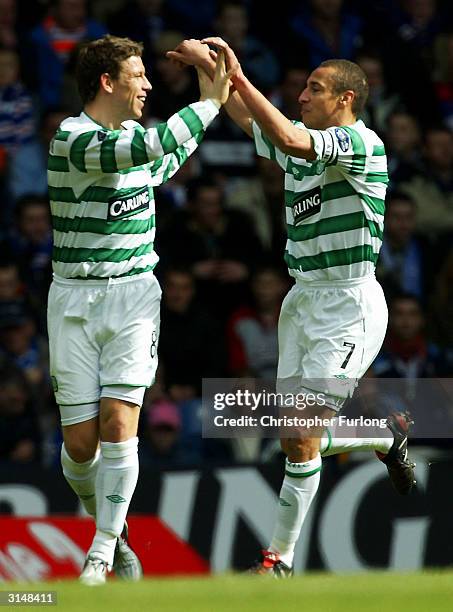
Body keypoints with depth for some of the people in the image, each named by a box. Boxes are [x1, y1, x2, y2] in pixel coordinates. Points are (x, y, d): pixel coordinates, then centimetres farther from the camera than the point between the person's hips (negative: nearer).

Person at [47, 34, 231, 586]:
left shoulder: (136, 134, 9)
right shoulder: (71, 140, -14)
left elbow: (168, 161, 34)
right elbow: (151, 148, -30)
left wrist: (211, 95, 29)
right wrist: (210, 101, -22)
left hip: (134, 294, 4)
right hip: (75, 298, -4)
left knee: (118, 422, -13)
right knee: (80, 442, -4)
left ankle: (101, 554, -9)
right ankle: (109, 528, 23)